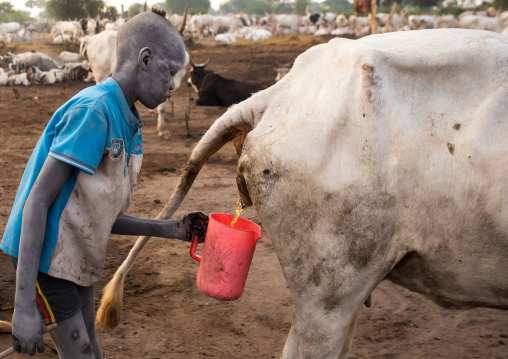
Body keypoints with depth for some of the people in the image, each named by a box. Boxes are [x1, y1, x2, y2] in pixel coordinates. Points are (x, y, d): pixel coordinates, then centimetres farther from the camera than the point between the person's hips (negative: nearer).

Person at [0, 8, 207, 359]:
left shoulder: (128, 126, 9)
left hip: (77, 261, 9)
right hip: (47, 260, -9)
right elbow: (38, 201, -22)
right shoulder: (93, 110, -19)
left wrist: (172, 229, 8)